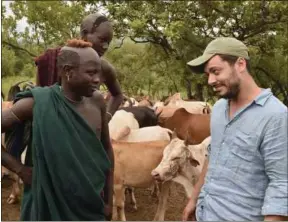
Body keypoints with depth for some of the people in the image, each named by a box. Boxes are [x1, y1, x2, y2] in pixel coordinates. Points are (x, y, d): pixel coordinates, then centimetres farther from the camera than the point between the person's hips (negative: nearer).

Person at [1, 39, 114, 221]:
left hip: (91, 204, 3)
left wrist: (109, 200, 8)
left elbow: (106, 149, 5)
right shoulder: (37, 103, -16)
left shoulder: (97, 101, -5)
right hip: (51, 204, -3)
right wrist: (19, 169, -11)